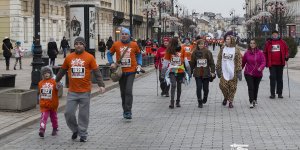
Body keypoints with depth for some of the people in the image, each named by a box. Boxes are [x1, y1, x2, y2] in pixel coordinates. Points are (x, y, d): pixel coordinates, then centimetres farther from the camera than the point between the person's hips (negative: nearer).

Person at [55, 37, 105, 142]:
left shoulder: (89, 57, -3)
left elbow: (96, 72, -5)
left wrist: (101, 85, -13)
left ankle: (83, 134, 18)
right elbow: (62, 71, 17)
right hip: (72, 92, 2)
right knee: (68, 113, 1)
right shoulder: (69, 57, 5)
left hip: (85, 92, -2)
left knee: (83, 114, 5)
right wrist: (56, 81, 23)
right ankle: (75, 130, 25)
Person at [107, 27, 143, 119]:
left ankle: (128, 111, -11)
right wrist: (111, 63, -4)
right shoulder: (116, 44, -1)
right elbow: (109, 54, 11)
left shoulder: (134, 45, -1)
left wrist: (139, 64, 3)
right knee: (123, 92, 11)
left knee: (128, 91, -14)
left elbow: (139, 54, 15)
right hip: (121, 72, 2)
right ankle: (125, 110, 25)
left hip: (131, 71, -2)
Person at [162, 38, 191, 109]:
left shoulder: (182, 50, -1)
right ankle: (172, 102, -13)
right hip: (172, 71, -2)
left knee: (179, 86, 10)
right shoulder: (169, 51, -4)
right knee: (173, 85, -14)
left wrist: (188, 71, 2)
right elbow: (165, 62, 2)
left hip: (180, 71, 2)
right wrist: (163, 73, 2)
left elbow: (186, 61, 4)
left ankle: (178, 102, 22)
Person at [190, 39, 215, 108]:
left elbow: (211, 62, 0)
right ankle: (200, 102, 5)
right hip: (197, 74, 0)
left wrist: (212, 71, -5)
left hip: (206, 73, 0)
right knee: (199, 88, -5)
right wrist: (191, 71, 7)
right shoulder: (195, 52, 2)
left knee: (206, 88, 8)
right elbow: (192, 63, 7)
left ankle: (205, 98, 37)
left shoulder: (208, 52, -1)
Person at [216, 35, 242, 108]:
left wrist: (239, 71, -8)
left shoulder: (236, 50, -2)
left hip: (233, 72, -2)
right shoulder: (222, 49, 7)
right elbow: (219, 60, 12)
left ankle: (230, 101, 16)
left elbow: (239, 61, -3)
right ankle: (225, 97, 21)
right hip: (224, 72, 2)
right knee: (222, 85, -6)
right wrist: (218, 69, 9)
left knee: (232, 88, 2)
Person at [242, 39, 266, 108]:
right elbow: (243, 62, 8)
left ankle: (255, 100, 35)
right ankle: (251, 102, -15)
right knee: (250, 87, -12)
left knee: (256, 87, 15)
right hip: (248, 73, -1)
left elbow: (263, 62, -8)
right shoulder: (247, 53, -1)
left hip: (258, 74, 1)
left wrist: (261, 68, -27)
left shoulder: (260, 53, -4)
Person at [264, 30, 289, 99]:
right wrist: (266, 62, 2)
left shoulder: (282, 42, 6)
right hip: (272, 64, -1)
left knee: (279, 78, 7)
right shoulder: (268, 43, 3)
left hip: (280, 63, 2)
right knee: (272, 78, -4)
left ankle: (279, 93, 14)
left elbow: (286, 49, 13)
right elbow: (265, 53, 6)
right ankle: (272, 93, 0)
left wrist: (286, 56, -3)